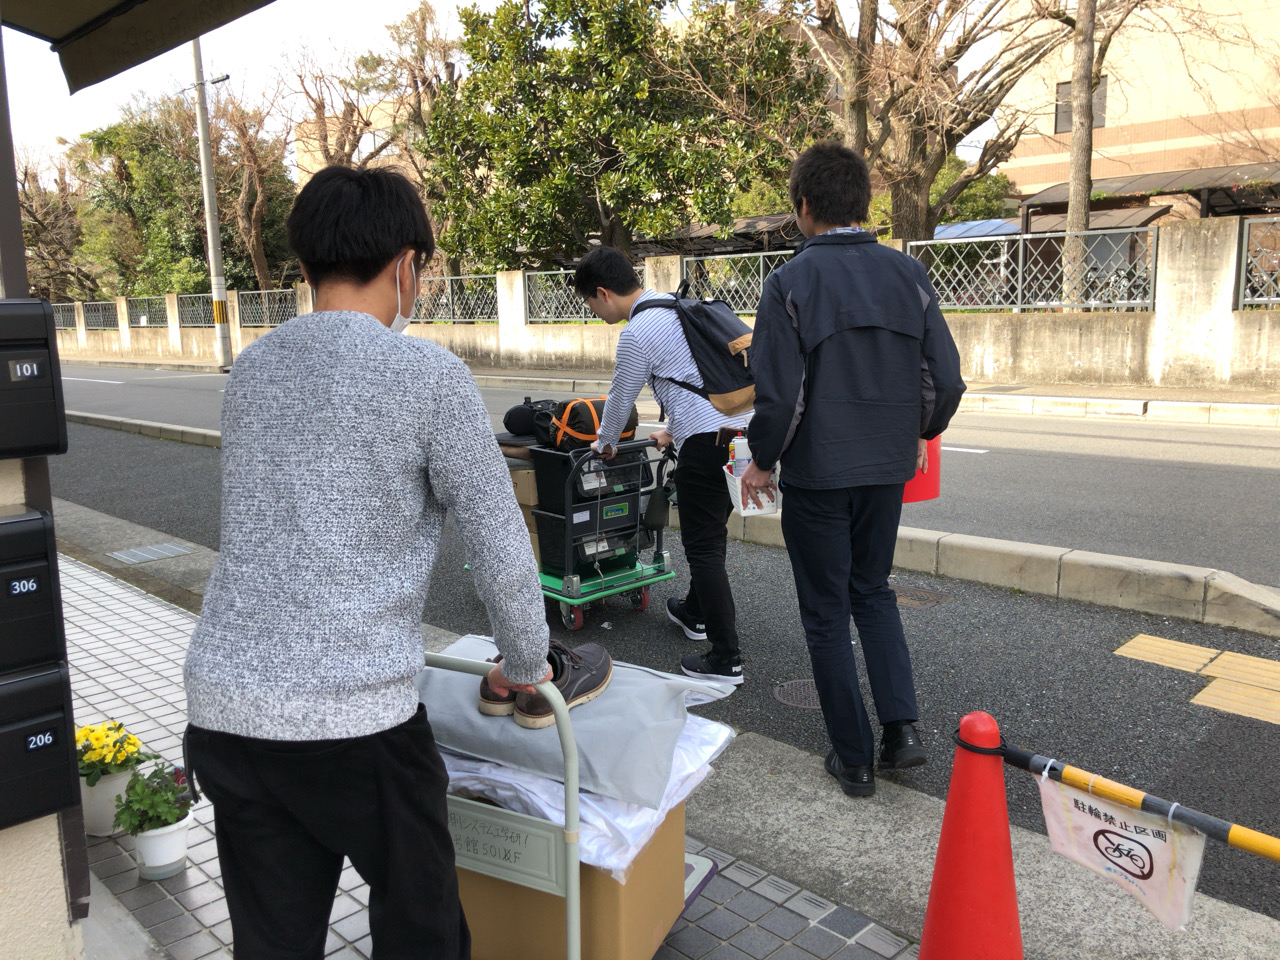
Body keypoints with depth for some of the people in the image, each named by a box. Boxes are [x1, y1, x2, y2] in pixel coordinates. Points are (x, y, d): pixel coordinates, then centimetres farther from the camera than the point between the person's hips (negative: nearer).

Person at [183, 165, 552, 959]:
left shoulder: (251, 369, 10)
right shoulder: (430, 375, -8)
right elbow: (503, 551, -5)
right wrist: (526, 665, 12)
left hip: (223, 706, 6)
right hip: (354, 714, -5)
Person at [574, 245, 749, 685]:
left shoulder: (636, 335, -9)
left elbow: (620, 400, 5)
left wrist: (605, 444, 24)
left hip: (706, 442, -10)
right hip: (739, 428, 10)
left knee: (703, 548, -4)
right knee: (712, 532, 23)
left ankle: (726, 659, -1)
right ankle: (696, 614, 41)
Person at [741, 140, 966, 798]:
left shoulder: (791, 281, -12)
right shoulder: (908, 275, 1)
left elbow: (778, 393, -17)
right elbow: (945, 378, 0)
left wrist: (761, 461, 0)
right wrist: (919, 434, 19)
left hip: (817, 473, -4)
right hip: (887, 467, 5)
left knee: (826, 613, 9)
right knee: (873, 592, 24)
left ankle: (853, 758, 18)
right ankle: (901, 726, 15)